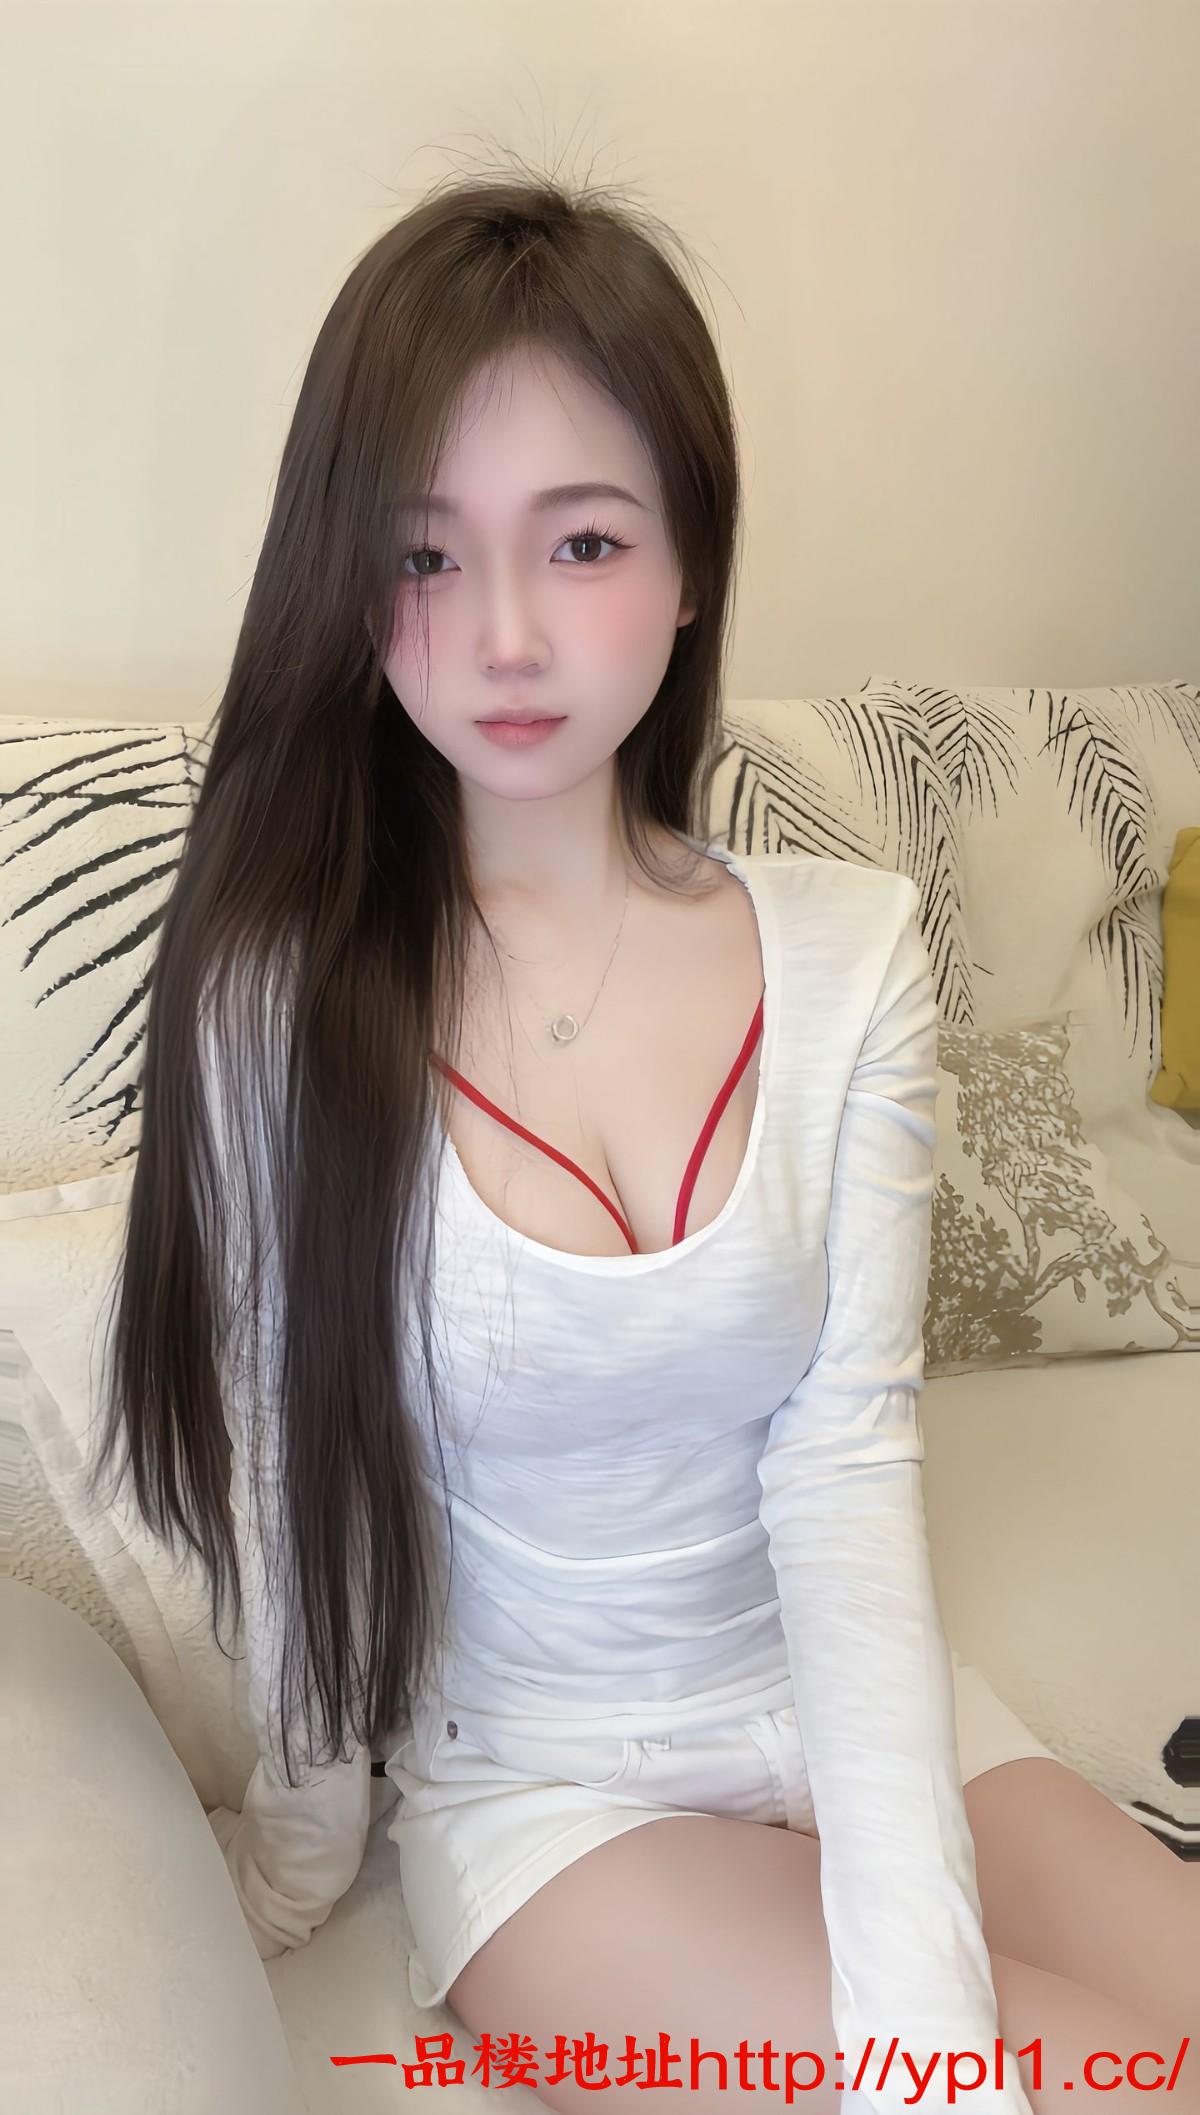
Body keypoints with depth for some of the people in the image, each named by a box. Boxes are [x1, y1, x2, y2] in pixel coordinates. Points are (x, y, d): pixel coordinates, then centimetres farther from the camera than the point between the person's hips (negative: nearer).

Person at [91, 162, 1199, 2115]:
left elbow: (850, 1457, -13)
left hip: (869, 1717, 3)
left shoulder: (846, 954, -7)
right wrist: (308, 1834, 2)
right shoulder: (283, 996, -13)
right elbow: (298, 1482, -5)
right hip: (538, 1790, -2)